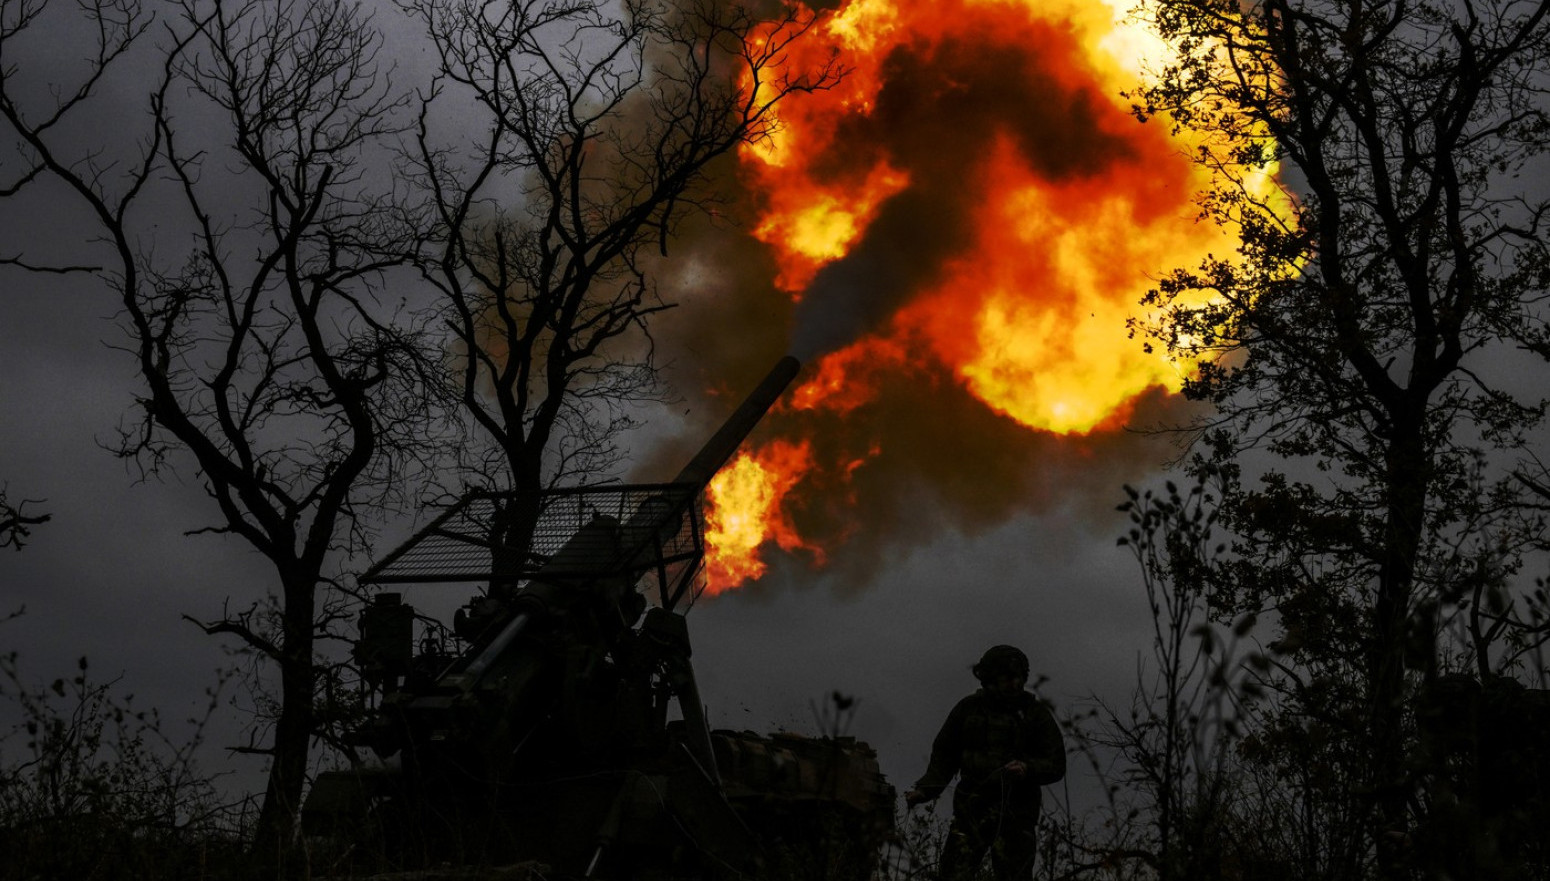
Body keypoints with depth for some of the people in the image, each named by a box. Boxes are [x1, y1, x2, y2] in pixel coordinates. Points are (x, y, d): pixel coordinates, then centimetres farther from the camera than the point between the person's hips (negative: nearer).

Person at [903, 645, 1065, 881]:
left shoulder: (1036, 713, 3)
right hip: (971, 810, 1)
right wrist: (924, 790, 0)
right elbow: (944, 757, 14)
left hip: (1015, 813, -1)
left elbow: (1056, 764, 2)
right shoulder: (968, 708, 7)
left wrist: (1028, 769, -18)